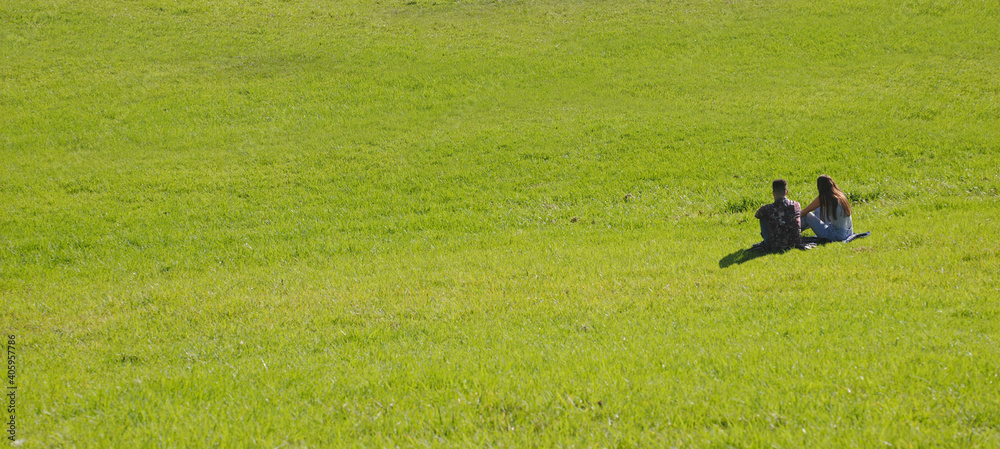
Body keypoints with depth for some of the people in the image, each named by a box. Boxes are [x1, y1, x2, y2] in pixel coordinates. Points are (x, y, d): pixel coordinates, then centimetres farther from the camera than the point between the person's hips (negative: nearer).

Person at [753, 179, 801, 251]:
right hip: (795, 244, 3)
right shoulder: (796, 205, -7)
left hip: (776, 247, -3)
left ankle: (765, 244, 24)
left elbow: (756, 215, 10)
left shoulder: (767, 209, -16)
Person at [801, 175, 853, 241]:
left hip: (837, 235, -7)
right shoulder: (840, 195, 6)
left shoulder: (823, 199, -15)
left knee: (807, 215, 6)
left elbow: (804, 212, -4)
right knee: (818, 210, 26)